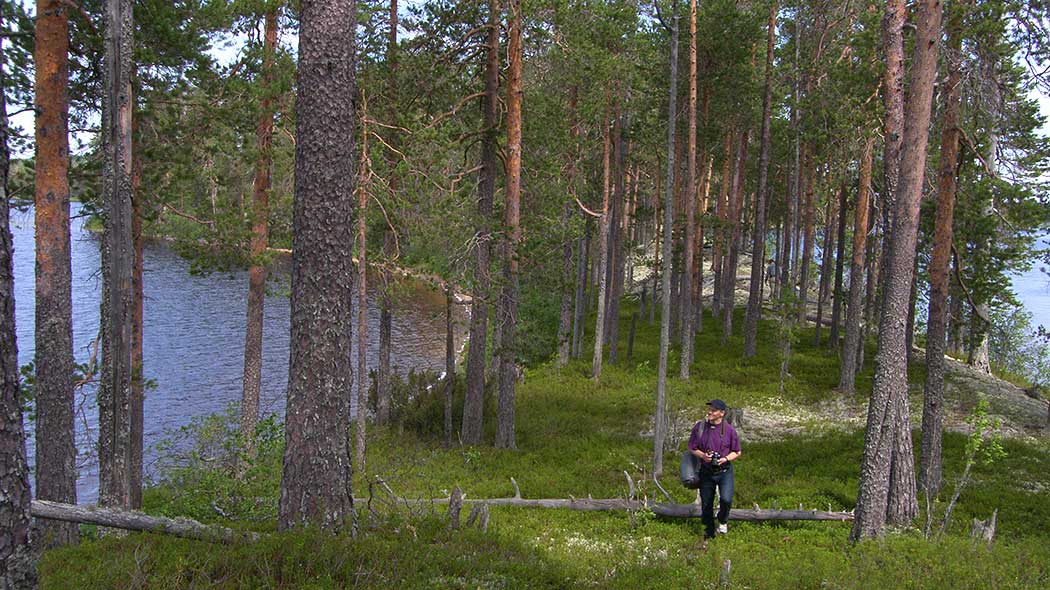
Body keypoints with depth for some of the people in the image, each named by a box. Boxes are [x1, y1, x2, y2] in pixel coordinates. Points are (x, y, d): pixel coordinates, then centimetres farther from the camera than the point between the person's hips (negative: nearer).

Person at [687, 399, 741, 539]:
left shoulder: (729, 429, -7)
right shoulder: (699, 427, -4)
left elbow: (737, 452, 2)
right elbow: (692, 448, 5)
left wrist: (726, 459, -17)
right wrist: (703, 455, -15)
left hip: (724, 471, -2)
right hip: (706, 471, 2)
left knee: (726, 499, -21)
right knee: (706, 504, 10)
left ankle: (723, 521, 11)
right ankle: (709, 532, 33)